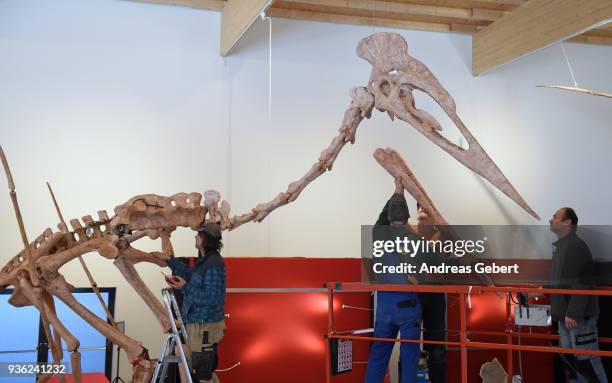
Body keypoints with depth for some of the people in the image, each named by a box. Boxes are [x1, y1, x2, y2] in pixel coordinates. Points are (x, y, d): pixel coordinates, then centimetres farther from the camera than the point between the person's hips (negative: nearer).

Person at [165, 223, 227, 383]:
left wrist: (185, 287, -22)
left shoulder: (213, 265, -22)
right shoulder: (205, 260, 8)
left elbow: (211, 298, -25)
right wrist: (169, 260, 25)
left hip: (205, 326, -10)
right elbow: (191, 274, 26)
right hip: (199, 323, 10)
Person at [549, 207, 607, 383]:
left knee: (586, 361, -7)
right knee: (569, 359, 14)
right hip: (565, 315, 10)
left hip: (579, 316, -10)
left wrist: (573, 313, -26)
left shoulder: (576, 245, -15)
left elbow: (581, 283, -23)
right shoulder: (562, 246, 16)